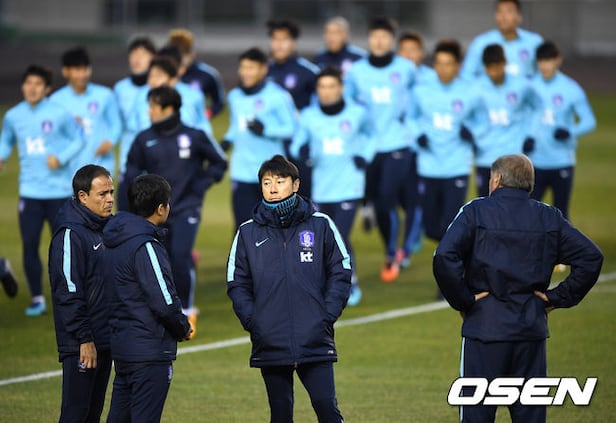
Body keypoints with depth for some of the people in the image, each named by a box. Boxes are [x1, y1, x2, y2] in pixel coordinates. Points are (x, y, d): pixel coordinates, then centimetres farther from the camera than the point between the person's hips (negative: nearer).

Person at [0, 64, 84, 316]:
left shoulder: (60, 114, -7)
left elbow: (77, 140, 2)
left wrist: (62, 158, -15)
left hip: (59, 190, -2)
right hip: (30, 191, 3)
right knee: (29, 245, -1)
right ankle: (37, 299, 11)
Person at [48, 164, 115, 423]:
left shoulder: (103, 230, 13)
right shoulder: (70, 234, -15)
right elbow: (69, 293, -20)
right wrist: (84, 339, -21)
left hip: (103, 340, 9)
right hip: (82, 344, -9)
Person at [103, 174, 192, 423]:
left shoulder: (117, 241, 11)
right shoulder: (145, 247, -17)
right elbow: (164, 301, -20)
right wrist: (184, 329, -1)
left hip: (122, 344, 9)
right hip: (150, 350, -9)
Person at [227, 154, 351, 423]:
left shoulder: (320, 225, 2)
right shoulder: (248, 232, 5)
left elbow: (341, 273, 5)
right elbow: (237, 284, 9)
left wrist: (327, 316, -5)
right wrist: (251, 320, -5)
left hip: (315, 342, -1)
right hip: (270, 345, 1)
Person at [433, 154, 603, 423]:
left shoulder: (476, 212, -3)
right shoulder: (549, 218, 7)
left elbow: (444, 258, -17)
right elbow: (591, 258, 2)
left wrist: (462, 300, -6)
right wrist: (558, 297, 6)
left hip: (485, 326, -3)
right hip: (532, 330, 3)